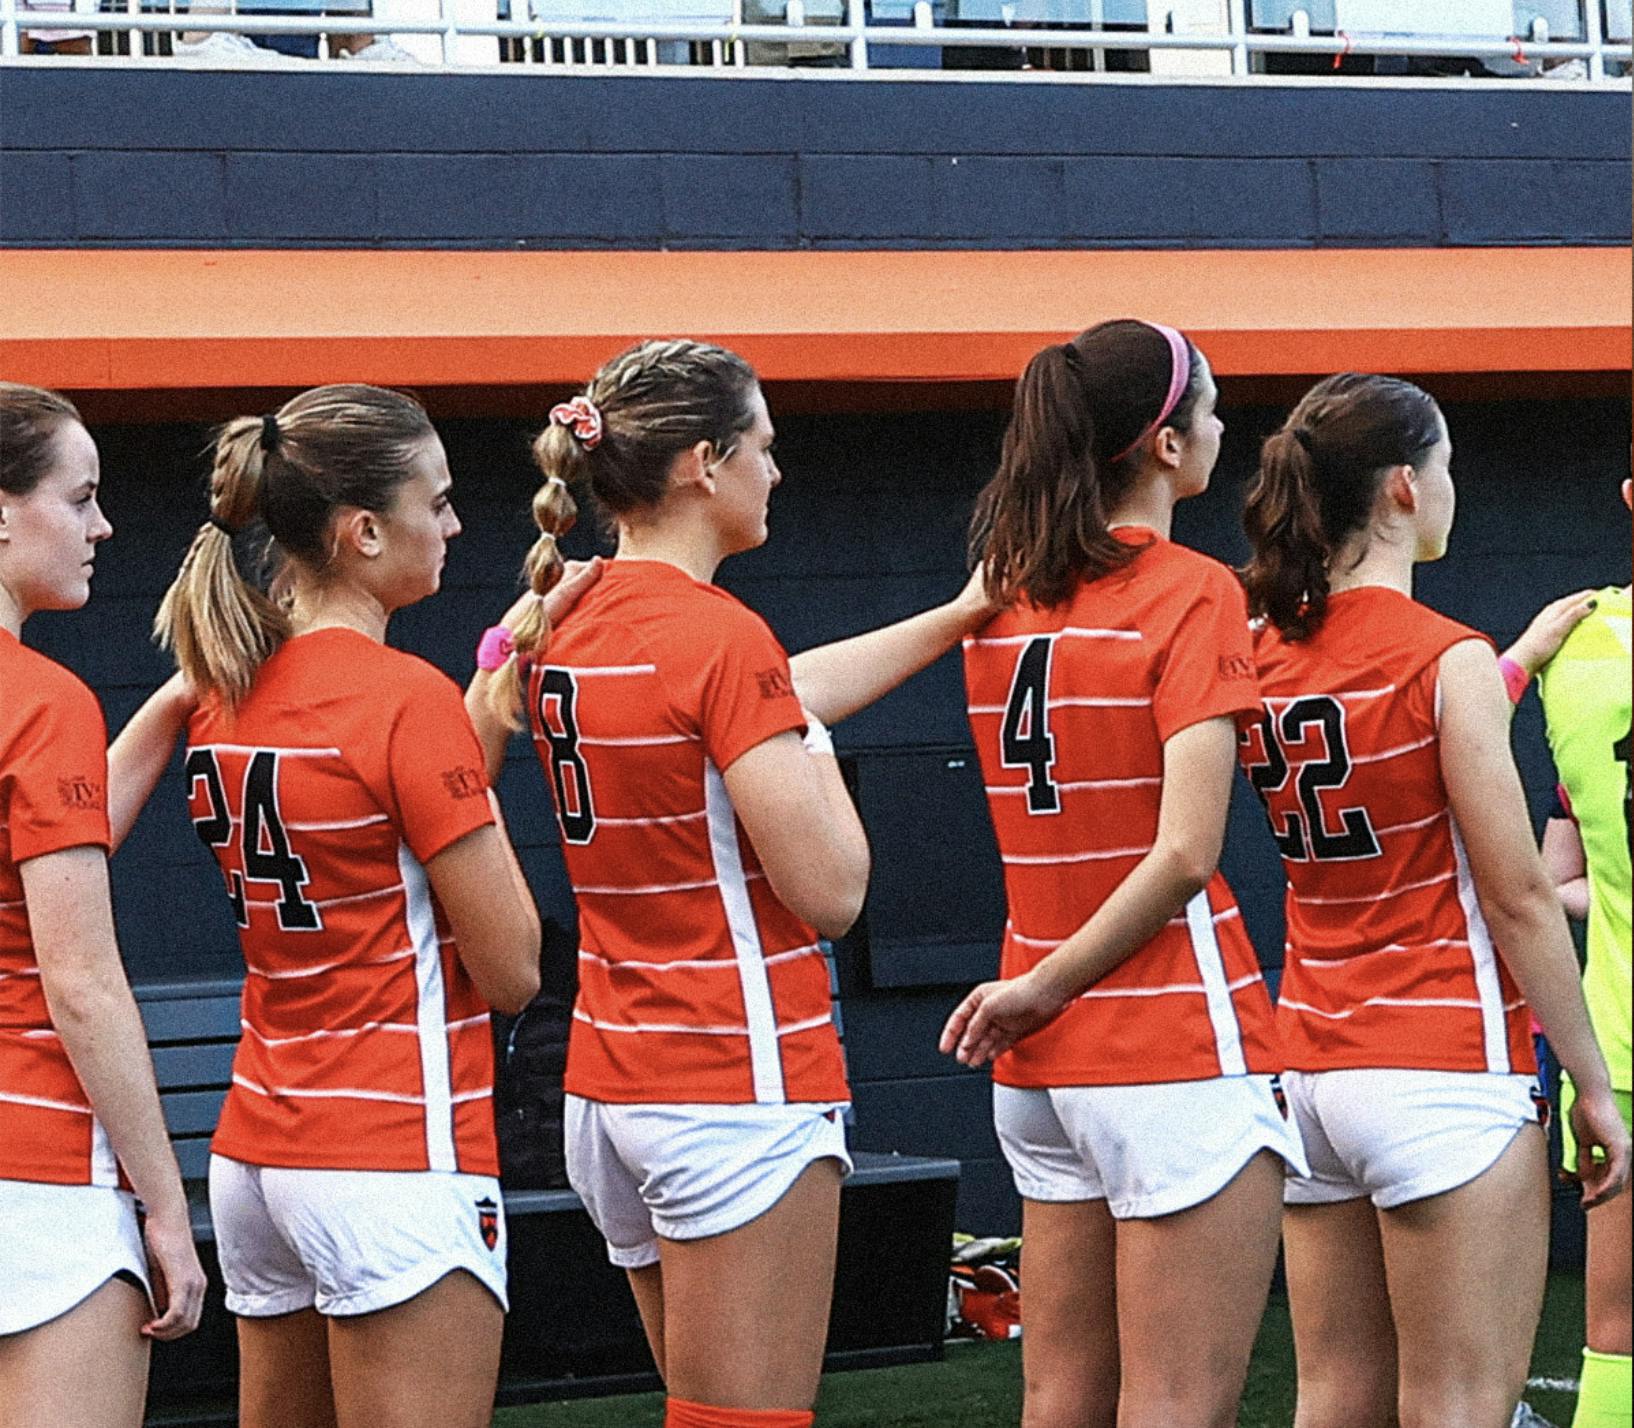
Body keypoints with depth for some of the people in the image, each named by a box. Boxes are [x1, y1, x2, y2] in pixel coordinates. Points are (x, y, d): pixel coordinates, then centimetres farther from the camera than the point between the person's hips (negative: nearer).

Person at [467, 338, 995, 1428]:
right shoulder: (721, 637, -17)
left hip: (614, 1084, 9)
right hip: (742, 1091, -9)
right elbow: (831, 890, -18)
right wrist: (818, 756, 0)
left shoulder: (564, 627, 9)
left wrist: (956, 617, 28)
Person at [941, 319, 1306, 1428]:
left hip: (1047, 1065, 7)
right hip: (1181, 1045, -7)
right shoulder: (1196, 594, -10)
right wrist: (1043, 989, -10)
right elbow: (1184, 854, -18)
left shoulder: (1009, 595, 9)